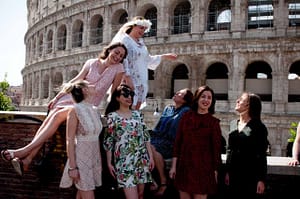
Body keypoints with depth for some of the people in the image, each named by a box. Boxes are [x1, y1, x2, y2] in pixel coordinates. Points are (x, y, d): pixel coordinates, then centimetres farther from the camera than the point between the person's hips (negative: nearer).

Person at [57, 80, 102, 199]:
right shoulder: (75, 110, -11)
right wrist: (72, 167, -16)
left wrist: (100, 161, 15)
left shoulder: (94, 110, 9)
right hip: (81, 159, -6)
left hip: (94, 158, 7)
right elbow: (70, 140, -13)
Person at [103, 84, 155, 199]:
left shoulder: (137, 114, 9)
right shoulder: (112, 116, -3)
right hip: (124, 160, -4)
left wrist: (151, 156, 8)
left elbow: (146, 136, 11)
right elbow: (108, 141, -2)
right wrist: (109, 163, -4)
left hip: (142, 158, 5)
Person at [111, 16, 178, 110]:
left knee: (136, 108, 6)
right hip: (130, 81, -7)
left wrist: (165, 56, 28)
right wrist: (127, 78, -22)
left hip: (141, 82, 8)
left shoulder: (141, 42, 18)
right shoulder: (124, 39, -4)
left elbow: (148, 60, 28)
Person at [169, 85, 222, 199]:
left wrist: (215, 170, -2)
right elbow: (178, 142, 5)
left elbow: (216, 148, -1)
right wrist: (174, 165, 2)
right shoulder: (186, 117, 4)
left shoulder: (214, 122, -2)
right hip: (184, 166, 3)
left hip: (203, 168, -2)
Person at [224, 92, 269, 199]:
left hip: (250, 174, -5)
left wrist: (261, 179, -12)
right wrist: (227, 172, 11)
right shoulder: (233, 124, 10)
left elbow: (262, 155, -9)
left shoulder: (258, 127, -7)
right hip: (234, 173, 5)